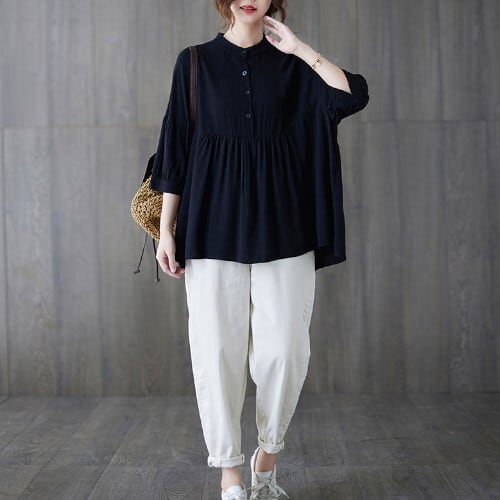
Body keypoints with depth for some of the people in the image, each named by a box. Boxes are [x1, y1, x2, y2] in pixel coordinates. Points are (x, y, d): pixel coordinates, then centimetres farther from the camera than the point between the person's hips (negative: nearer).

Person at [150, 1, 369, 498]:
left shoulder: (291, 63, 10)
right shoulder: (194, 61, 9)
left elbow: (354, 95, -6)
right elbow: (176, 145, 6)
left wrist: (297, 47, -3)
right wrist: (166, 229, 1)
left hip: (281, 223, 1)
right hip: (213, 223, 0)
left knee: (285, 348, -2)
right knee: (217, 348, -4)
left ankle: (267, 454, 22)